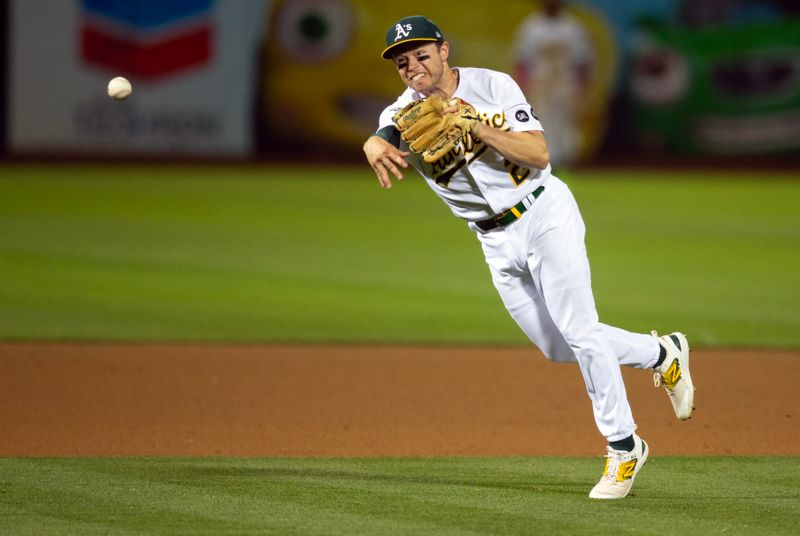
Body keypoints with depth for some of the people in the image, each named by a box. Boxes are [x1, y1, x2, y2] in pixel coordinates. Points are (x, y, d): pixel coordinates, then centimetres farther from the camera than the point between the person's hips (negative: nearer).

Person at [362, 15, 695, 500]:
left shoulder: (492, 87, -11)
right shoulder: (405, 113, -5)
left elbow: (539, 154, -17)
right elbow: (380, 139, -29)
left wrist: (478, 126, -29)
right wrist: (377, 148, -54)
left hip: (544, 214, -5)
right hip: (497, 242, 5)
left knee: (579, 331, -11)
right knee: (558, 347, 9)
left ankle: (623, 449, -1)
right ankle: (662, 354, 30)